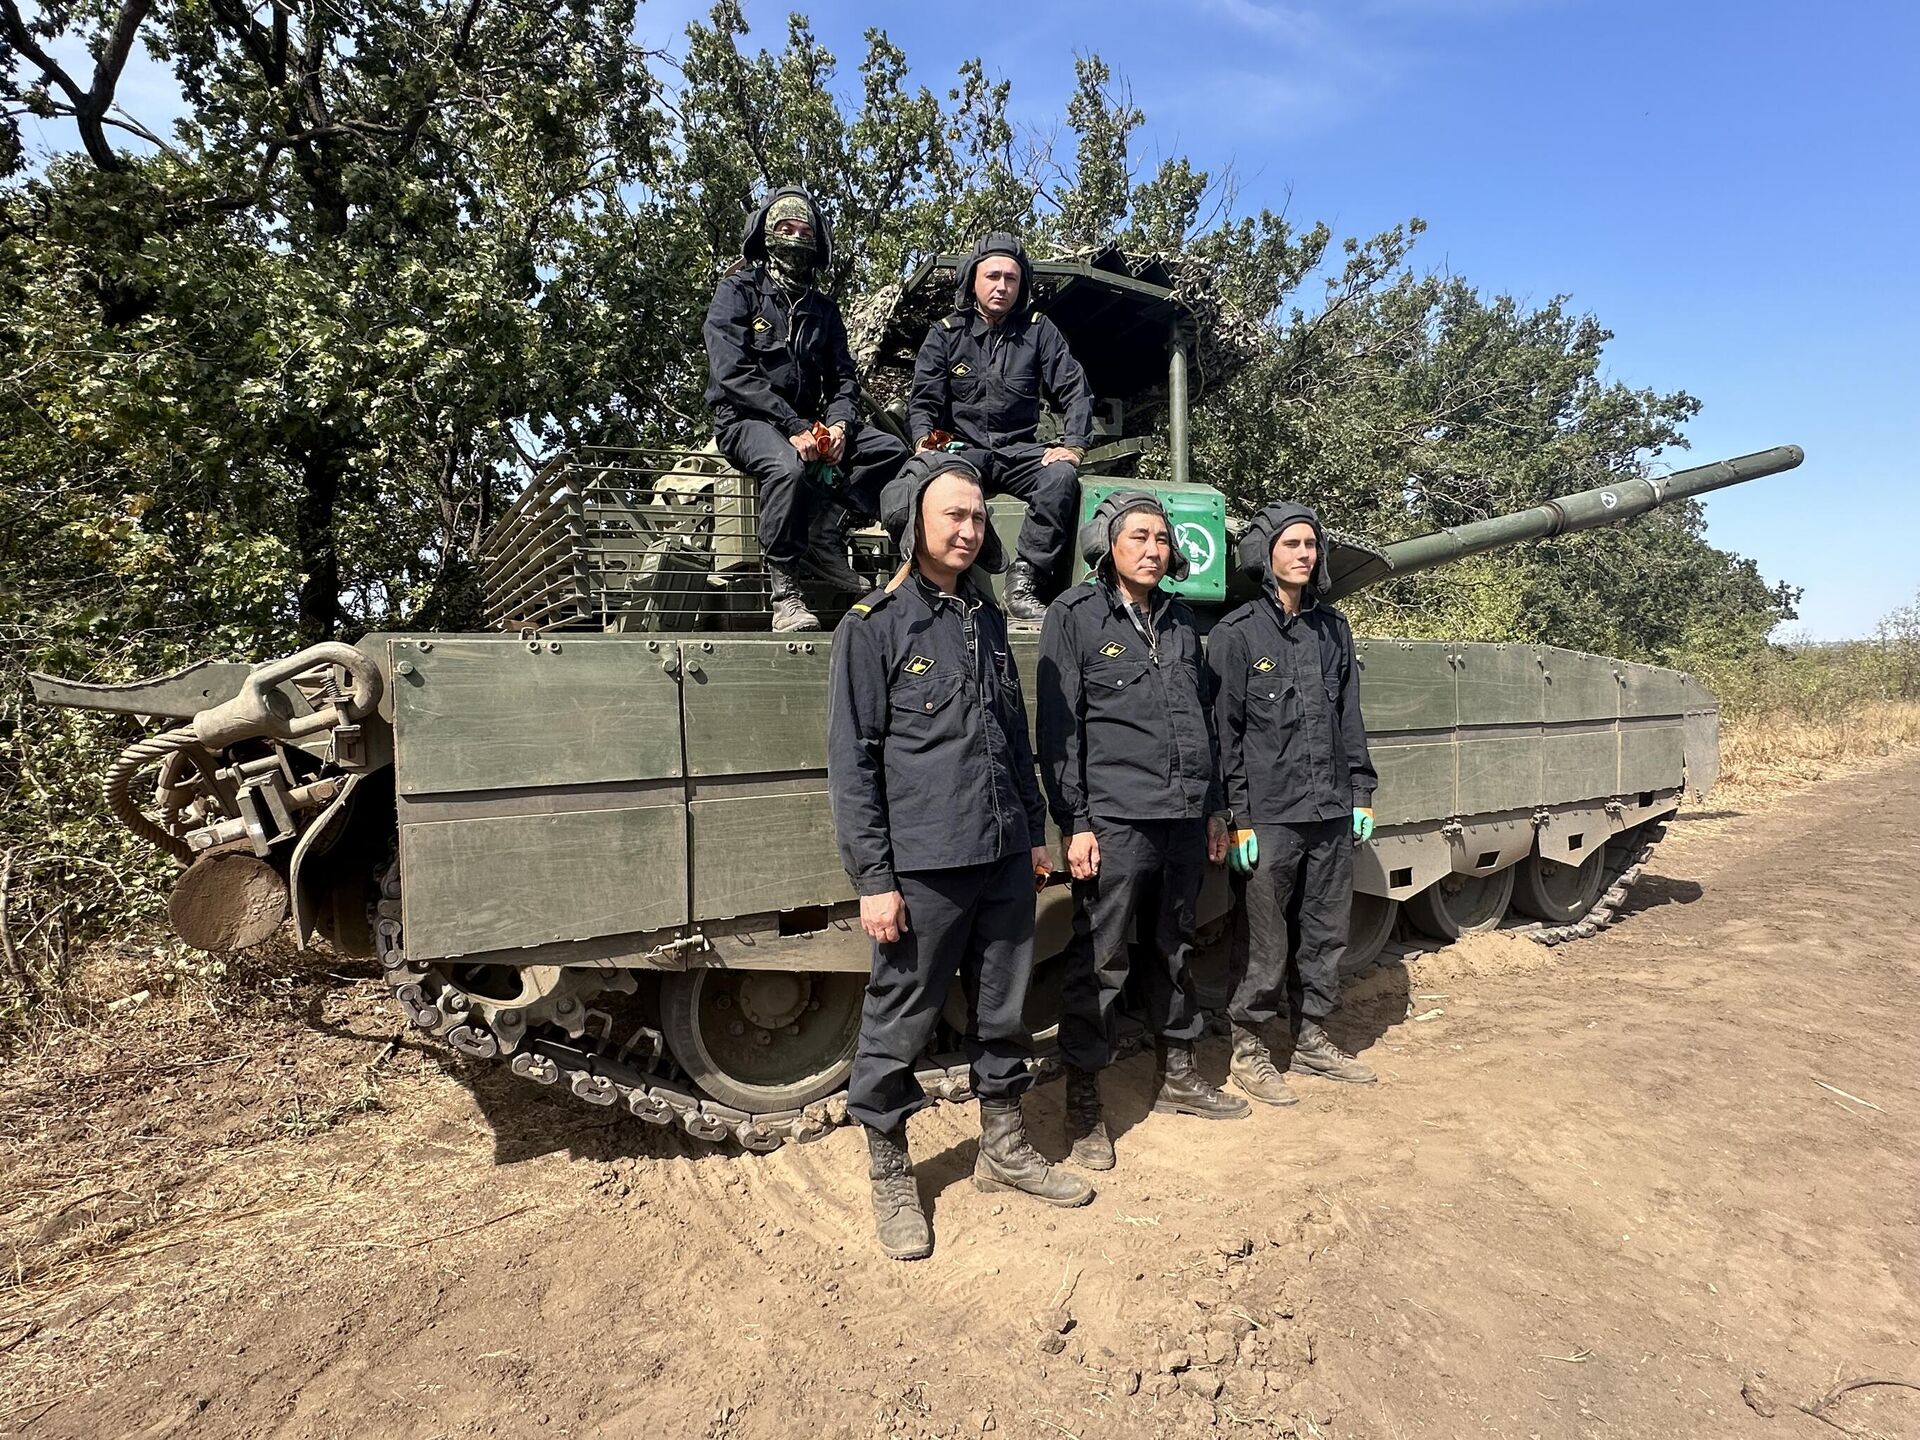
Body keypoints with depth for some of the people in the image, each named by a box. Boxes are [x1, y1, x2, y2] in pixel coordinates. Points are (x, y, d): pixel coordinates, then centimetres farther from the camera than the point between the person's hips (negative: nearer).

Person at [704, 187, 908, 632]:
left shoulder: (822, 309, 18)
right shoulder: (738, 291, 0)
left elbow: (843, 378, 12)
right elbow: (733, 373, -13)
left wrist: (839, 423, -12)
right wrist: (793, 427, -23)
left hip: (807, 422, 6)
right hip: (745, 419, -6)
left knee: (890, 450, -13)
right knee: (787, 465, -39)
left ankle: (824, 543, -20)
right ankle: (785, 591, -29)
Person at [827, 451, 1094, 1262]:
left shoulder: (987, 617, 12)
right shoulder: (873, 626, -7)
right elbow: (852, 762, -10)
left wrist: (1034, 829, 17)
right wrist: (873, 879, -13)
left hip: (1003, 861, 6)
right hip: (923, 867, -6)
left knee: (1004, 1014, 17)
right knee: (899, 1026, 6)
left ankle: (1003, 1151, 36)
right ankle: (890, 1178, 26)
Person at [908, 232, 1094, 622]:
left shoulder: (1039, 331, 10)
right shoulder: (945, 334, 10)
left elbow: (1075, 391, 6)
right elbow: (924, 401, 5)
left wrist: (1074, 445, -10)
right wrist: (924, 439, -17)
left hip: (1019, 452, 1)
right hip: (961, 449, -1)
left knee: (1062, 474, -32)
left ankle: (1023, 583, -30)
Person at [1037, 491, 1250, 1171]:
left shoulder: (1181, 621, 14)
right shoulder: (1075, 616, -4)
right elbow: (1058, 727, -8)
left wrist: (1214, 810, 18)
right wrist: (1074, 823, -12)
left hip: (1186, 822, 6)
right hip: (1115, 825, -6)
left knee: (1175, 950, 18)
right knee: (1100, 964, 0)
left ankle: (1177, 1076, 34)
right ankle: (1083, 1101, 14)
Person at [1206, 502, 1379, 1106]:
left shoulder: (1333, 627, 12)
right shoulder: (1234, 634, -5)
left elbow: (1349, 719, 16)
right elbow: (1224, 733, -8)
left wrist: (1360, 795, 11)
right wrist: (1237, 818, -12)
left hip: (1331, 815, 6)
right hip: (1268, 817, -5)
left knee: (1325, 936, 14)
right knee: (1264, 943, 1)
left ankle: (1311, 1039, 30)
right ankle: (1248, 1050, 17)